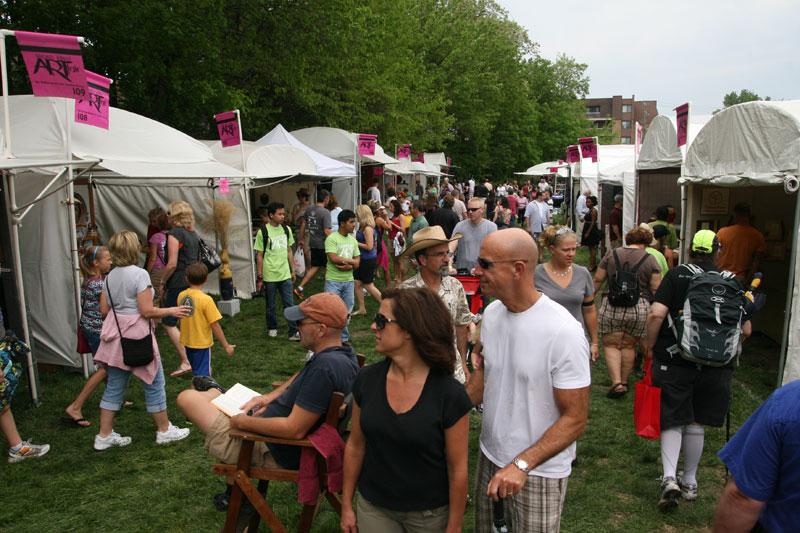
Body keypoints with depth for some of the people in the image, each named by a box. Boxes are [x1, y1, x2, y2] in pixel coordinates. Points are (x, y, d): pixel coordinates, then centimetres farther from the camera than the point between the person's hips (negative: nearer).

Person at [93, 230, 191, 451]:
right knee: (154, 383, 7)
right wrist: (172, 311, -5)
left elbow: (104, 309, 9)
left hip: (116, 335, 7)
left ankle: (104, 436, 20)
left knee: (114, 386, 14)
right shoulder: (139, 274, -16)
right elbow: (147, 311, -18)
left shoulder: (110, 276, 5)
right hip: (137, 335, -7)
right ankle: (164, 430, 19)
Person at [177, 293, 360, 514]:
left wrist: (244, 422, -19)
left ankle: (215, 393, 32)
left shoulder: (324, 368, -34)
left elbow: (295, 430, -32)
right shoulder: (344, 353, -3)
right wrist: (271, 396, 5)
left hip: (276, 454, -9)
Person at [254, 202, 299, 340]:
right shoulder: (263, 232, -8)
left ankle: (293, 332, 5)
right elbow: (259, 256, -5)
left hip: (285, 274, 3)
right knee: (271, 305, 11)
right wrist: (259, 277, -6)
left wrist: (293, 270, 14)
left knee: (289, 304, 1)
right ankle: (272, 328, 32)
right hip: (270, 275, -3)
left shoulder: (286, 229, 6)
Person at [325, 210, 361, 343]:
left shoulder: (353, 240, 11)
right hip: (333, 281, -6)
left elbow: (357, 260, 9)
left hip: (349, 280, 6)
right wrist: (352, 261, -10)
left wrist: (349, 266, -13)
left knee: (346, 311, 12)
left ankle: (343, 338, 24)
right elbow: (333, 258, -20)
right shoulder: (332, 238, -10)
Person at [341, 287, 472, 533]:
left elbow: (458, 470, -12)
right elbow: (355, 446, 2)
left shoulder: (450, 395, -20)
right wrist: (346, 505, 7)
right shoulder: (367, 380, -8)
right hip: (373, 509, 3)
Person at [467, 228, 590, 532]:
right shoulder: (491, 313, -2)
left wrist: (522, 464, -27)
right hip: (489, 457, 6)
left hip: (538, 472, -6)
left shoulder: (562, 331, -23)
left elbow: (575, 419, -20)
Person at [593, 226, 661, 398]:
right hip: (639, 309, 1)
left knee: (611, 345, 6)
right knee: (628, 346, 14)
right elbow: (656, 289, 0)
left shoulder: (611, 254, 4)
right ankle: (624, 382, 25)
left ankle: (616, 383, -7)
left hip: (611, 307, -1)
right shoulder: (650, 260, 1)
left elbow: (597, 280, 6)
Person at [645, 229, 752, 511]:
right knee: (696, 423, 15)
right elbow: (745, 329, 4)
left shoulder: (676, 275, -4)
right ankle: (690, 482, 27)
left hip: (673, 361, -2)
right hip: (715, 366, 2)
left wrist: (650, 346, -1)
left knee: (672, 421, 7)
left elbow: (656, 314, -15)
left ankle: (669, 478, -8)